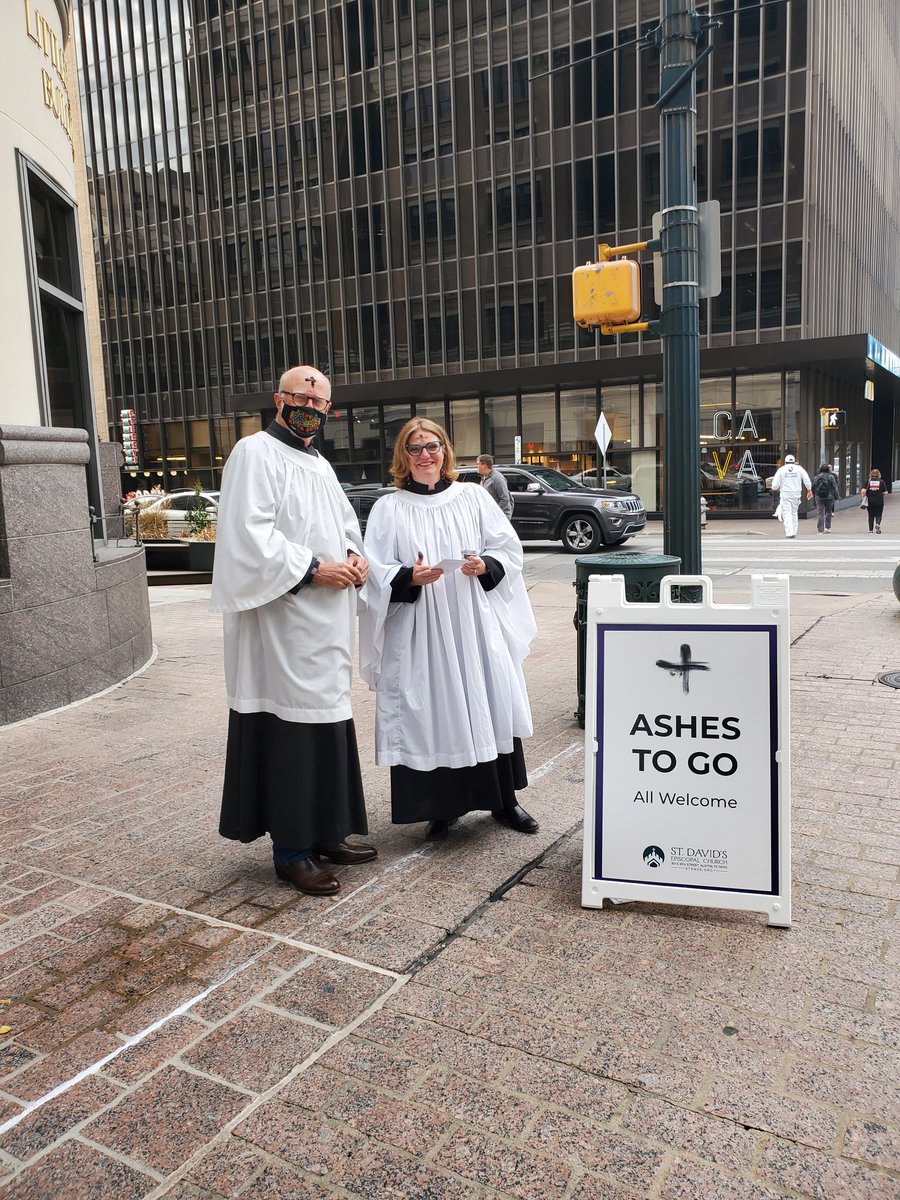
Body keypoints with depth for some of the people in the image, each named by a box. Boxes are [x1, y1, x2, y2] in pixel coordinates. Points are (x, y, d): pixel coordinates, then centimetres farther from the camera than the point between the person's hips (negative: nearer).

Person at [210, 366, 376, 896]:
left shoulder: (319, 464, 19)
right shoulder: (255, 453, -7)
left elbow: (345, 521, 23)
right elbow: (250, 534, -17)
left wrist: (354, 556, 1)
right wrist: (314, 569, -19)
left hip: (325, 624, 9)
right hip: (283, 619, -9)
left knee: (329, 723, 12)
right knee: (290, 729, -4)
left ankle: (326, 833, 24)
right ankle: (291, 850, 8)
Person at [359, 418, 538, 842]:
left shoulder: (473, 497, 9)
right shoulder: (388, 509, 4)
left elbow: (509, 548, 9)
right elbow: (376, 572, -1)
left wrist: (486, 565, -10)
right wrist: (410, 577, -19)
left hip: (476, 622, 2)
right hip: (420, 630, -1)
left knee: (491, 705, 5)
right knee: (433, 710, 0)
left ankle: (504, 800, 21)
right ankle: (442, 806, 15)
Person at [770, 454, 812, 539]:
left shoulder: (781, 469, -1)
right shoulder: (799, 468, 5)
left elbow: (775, 484, -4)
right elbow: (807, 480, 1)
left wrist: (774, 489, 17)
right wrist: (809, 490, 11)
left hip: (785, 494, -3)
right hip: (796, 494, 3)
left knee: (787, 513, -4)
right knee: (794, 513, 16)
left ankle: (789, 532, -16)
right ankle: (794, 532, 19)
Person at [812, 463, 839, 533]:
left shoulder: (816, 478, 2)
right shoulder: (831, 477, -5)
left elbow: (813, 489, 8)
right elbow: (835, 488, -4)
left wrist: (815, 495, 19)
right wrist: (836, 496, 2)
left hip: (819, 498, 1)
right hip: (829, 497, -1)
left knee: (820, 514, 2)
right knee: (828, 512, 14)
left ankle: (821, 529, 0)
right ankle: (827, 527, 18)